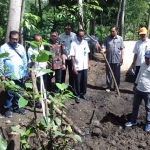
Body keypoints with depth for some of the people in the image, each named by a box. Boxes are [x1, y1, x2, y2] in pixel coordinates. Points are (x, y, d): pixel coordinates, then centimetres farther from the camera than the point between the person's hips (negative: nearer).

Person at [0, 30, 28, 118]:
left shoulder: (21, 47, 9)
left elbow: (25, 60, 12)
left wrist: (26, 73, 10)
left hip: (20, 75, 5)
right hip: (9, 76, -4)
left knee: (18, 93, 13)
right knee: (9, 93, 2)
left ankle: (16, 107, 28)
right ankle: (8, 109, 18)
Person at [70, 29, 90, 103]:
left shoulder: (85, 42, 3)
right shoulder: (73, 43, -12)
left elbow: (87, 54, 11)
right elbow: (72, 56, -12)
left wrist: (88, 63, 10)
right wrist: (74, 67, -14)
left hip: (85, 66, 5)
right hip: (77, 67, -4)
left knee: (84, 81, 13)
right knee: (77, 82, 6)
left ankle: (83, 94, 30)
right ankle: (77, 95, 20)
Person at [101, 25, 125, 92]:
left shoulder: (120, 38, 2)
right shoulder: (107, 39, 0)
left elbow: (122, 49, 3)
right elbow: (104, 47, -4)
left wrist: (122, 58, -2)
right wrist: (103, 50, -28)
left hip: (117, 60, 0)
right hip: (109, 60, 0)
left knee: (117, 75, 9)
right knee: (108, 74, 8)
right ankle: (108, 87, 21)